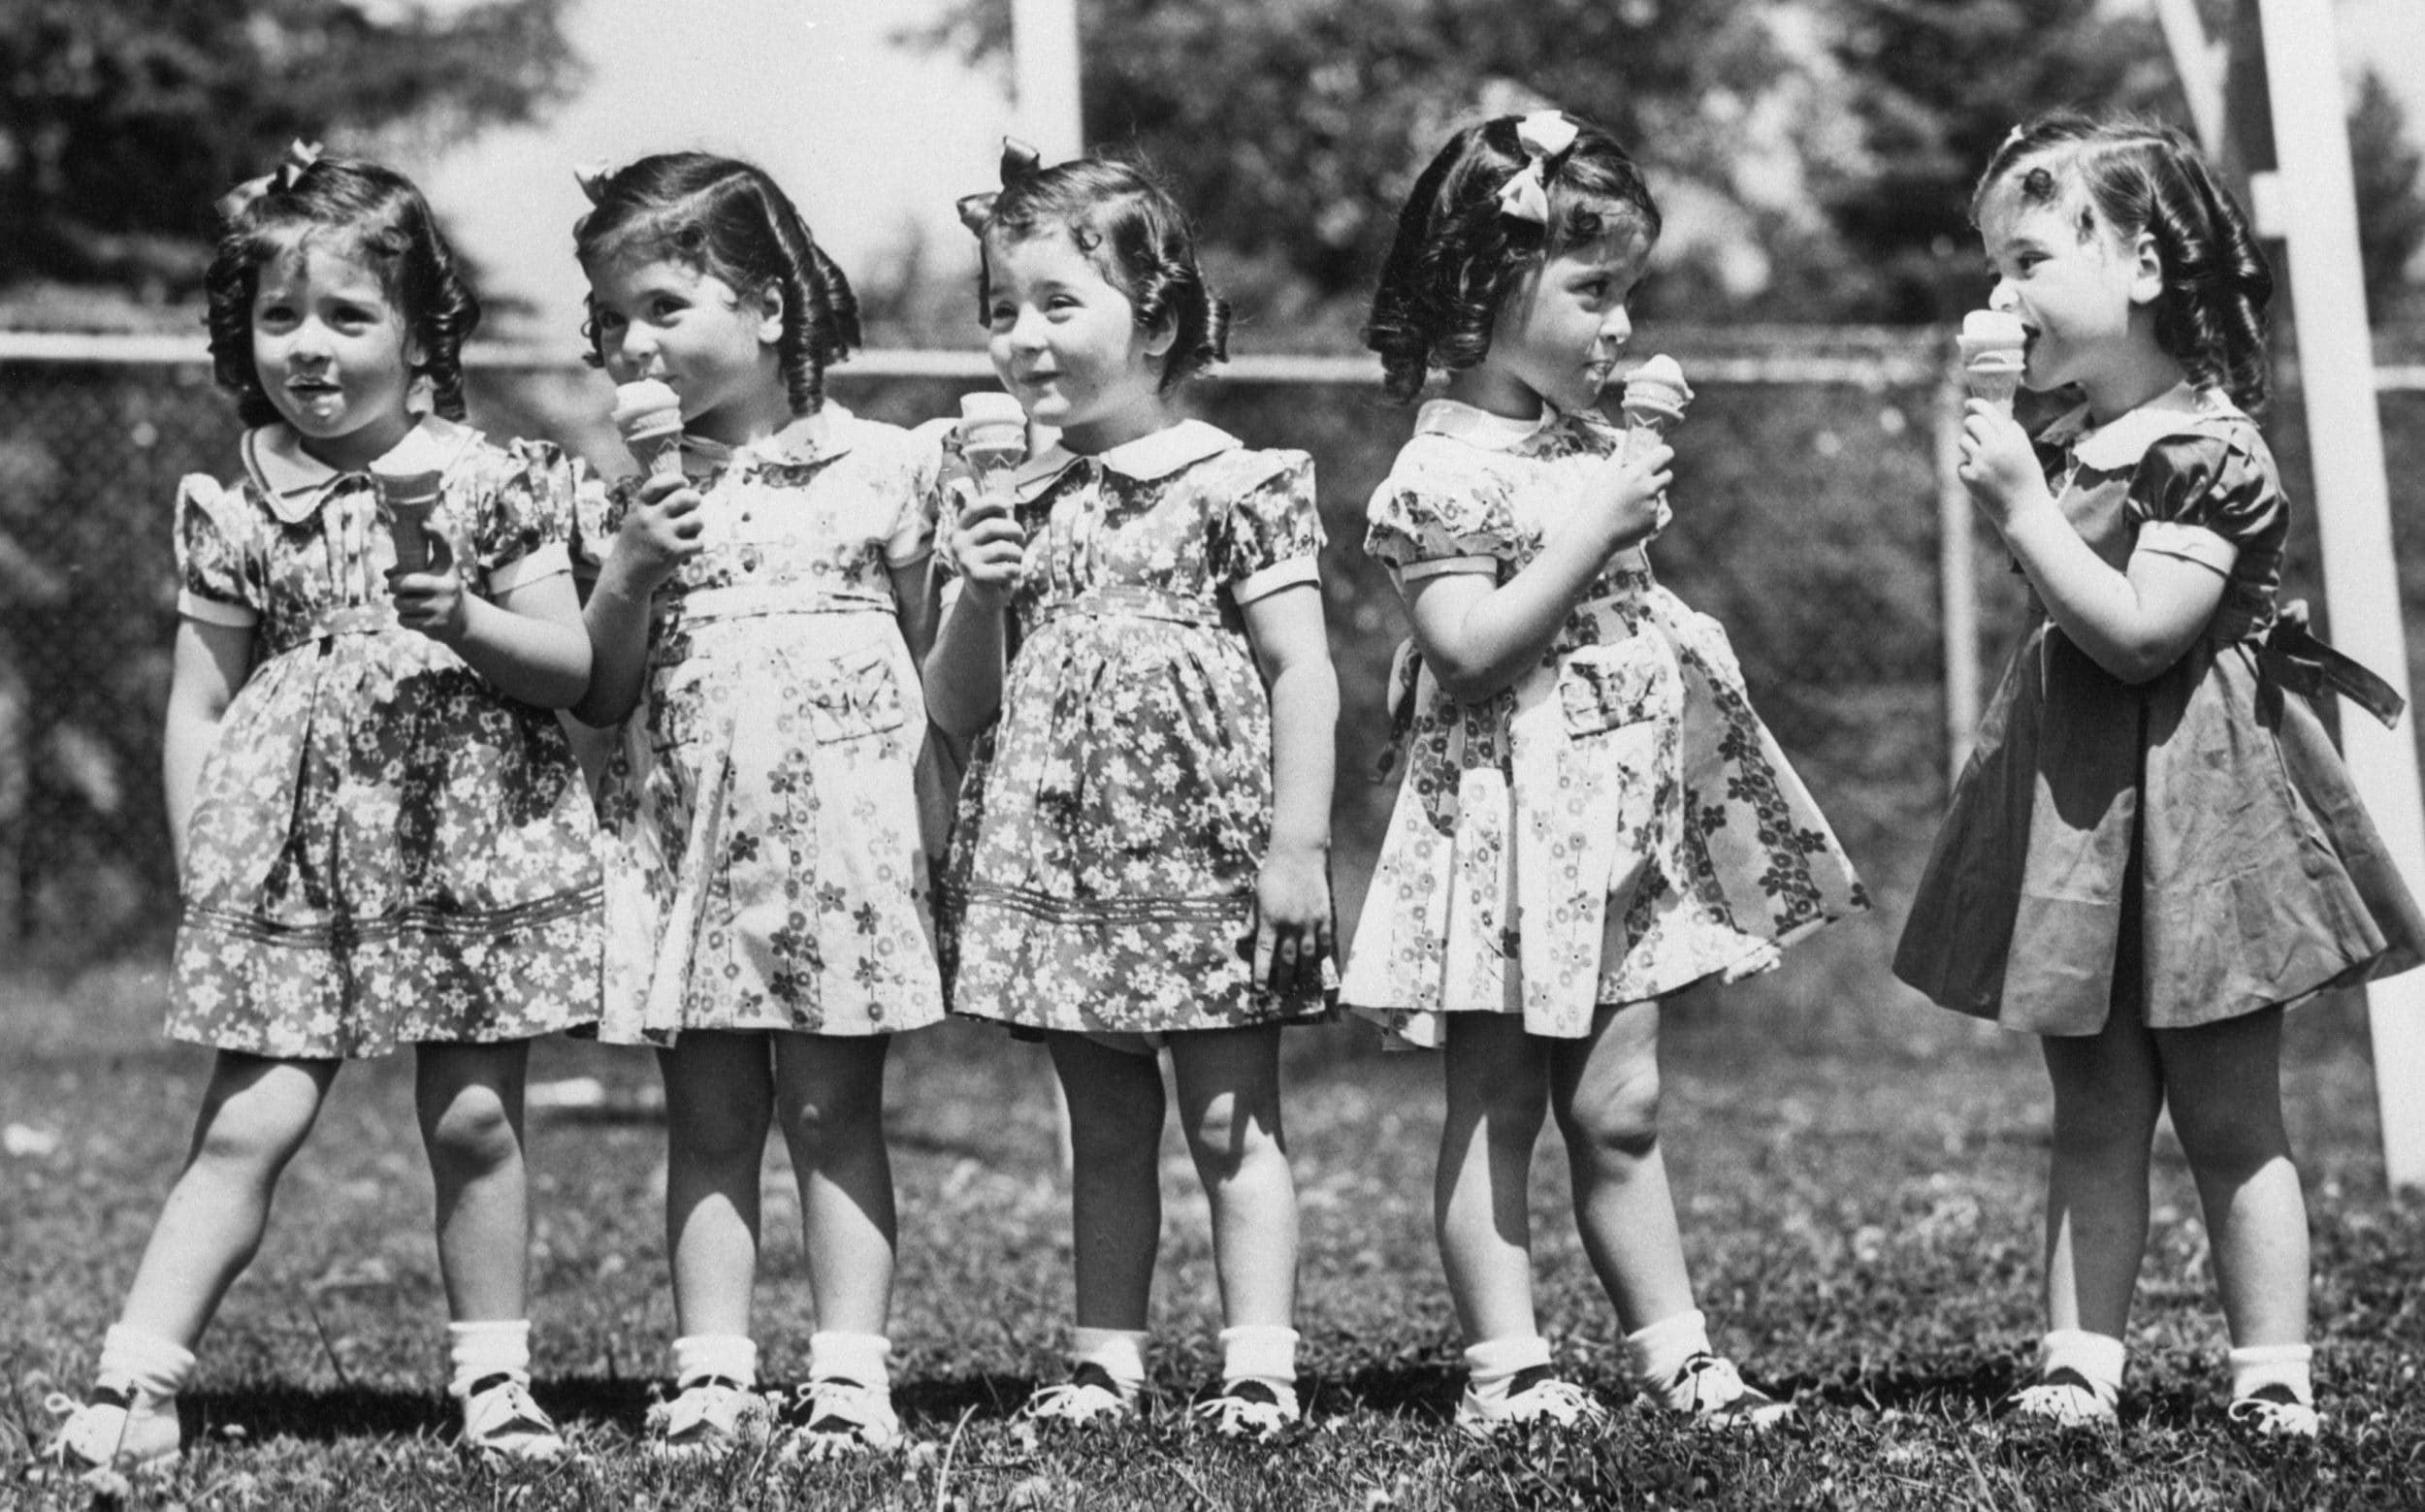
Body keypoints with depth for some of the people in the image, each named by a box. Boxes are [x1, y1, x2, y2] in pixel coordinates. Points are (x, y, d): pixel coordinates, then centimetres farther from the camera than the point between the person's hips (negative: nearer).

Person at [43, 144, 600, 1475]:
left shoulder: (490, 482, 1)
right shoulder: (238, 514, 4)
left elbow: (574, 666, 1)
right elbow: (200, 709, 7)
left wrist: (463, 619, -17)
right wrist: (204, 874, 1)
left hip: (468, 847, 0)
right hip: (292, 857, 1)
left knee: (473, 1119, 3)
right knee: (247, 1126, -3)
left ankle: (492, 1379, 16)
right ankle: (135, 1380, 0)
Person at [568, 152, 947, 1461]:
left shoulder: (882, 468, 2)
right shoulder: (630, 497, 8)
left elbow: (940, 666, 7)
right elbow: (600, 698, 7)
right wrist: (628, 577, -7)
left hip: (838, 824, -2)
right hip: (681, 830, 2)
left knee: (833, 1107, 1)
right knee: (707, 1114, 4)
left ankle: (850, 1375, 4)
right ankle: (711, 1376, 8)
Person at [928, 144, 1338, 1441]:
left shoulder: (1236, 487, -6)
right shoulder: (1016, 506, 10)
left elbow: (1302, 672, -9)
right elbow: (956, 713, 13)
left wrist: (1297, 844, -15)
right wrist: (978, 598, -5)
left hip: (1199, 851, -5)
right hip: (1055, 863, 5)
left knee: (1230, 1122, -1)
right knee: (1105, 1130, 11)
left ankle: (1259, 1364, 2)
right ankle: (1106, 1359, 15)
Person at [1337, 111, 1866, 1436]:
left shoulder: (1591, 447, 12)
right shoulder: (1444, 470, -13)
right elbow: (1469, 647, -22)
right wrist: (1589, 533, -20)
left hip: (1621, 813, 7)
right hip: (1507, 815, -7)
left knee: (1617, 1105, 10)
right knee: (1496, 1106, 1)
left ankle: (1670, 1346, 14)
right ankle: (1503, 1368, 6)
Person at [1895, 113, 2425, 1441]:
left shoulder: (2209, 449, -16)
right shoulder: (2065, 445, 8)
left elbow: (2136, 634, -24)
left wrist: (2023, 508, -20)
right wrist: (2007, 485, 6)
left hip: (2188, 795, -7)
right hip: (2078, 802, 7)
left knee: (2228, 1120, 1)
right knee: (2093, 1117, 8)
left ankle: (2274, 1375, 8)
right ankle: (2080, 1360, 11)